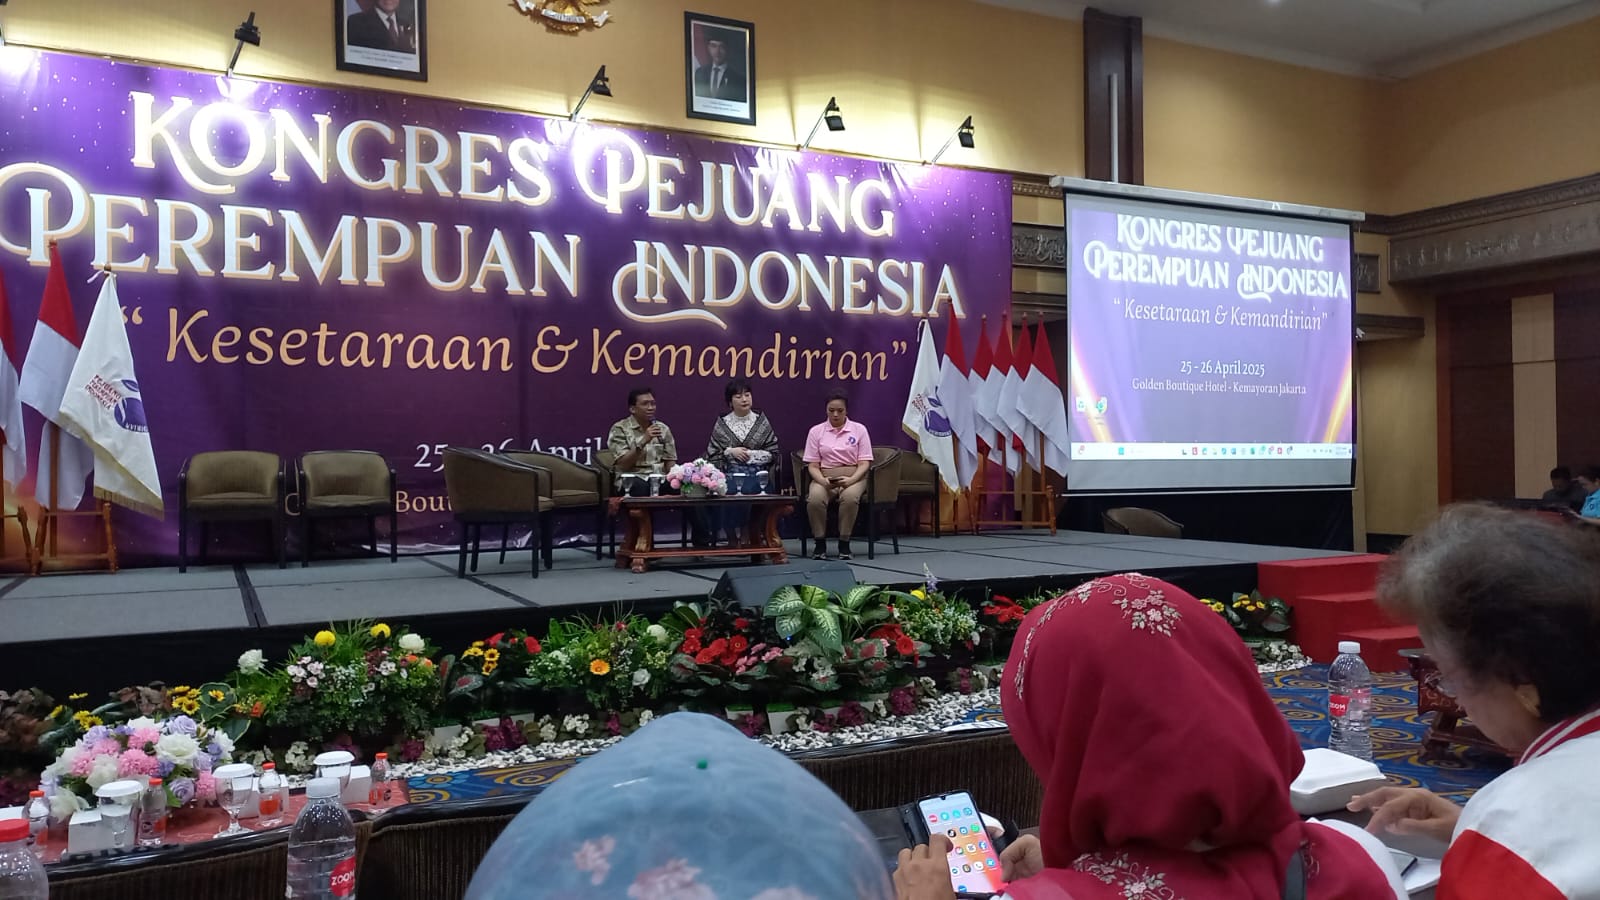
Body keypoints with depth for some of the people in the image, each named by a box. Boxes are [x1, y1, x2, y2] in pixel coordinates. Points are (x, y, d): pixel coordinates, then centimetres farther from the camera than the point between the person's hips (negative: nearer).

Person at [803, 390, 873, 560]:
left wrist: (850, 480, -17)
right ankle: (820, 543, -16)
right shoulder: (816, 431, 8)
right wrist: (823, 481, -16)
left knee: (850, 497, -37)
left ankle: (844, 543, -20)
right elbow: (812, 465, 5)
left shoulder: (859, 429, 6)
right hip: (824, 478, 1)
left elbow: (864, 463, 2)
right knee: (814, 499, -34)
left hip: (853, 477, 0)